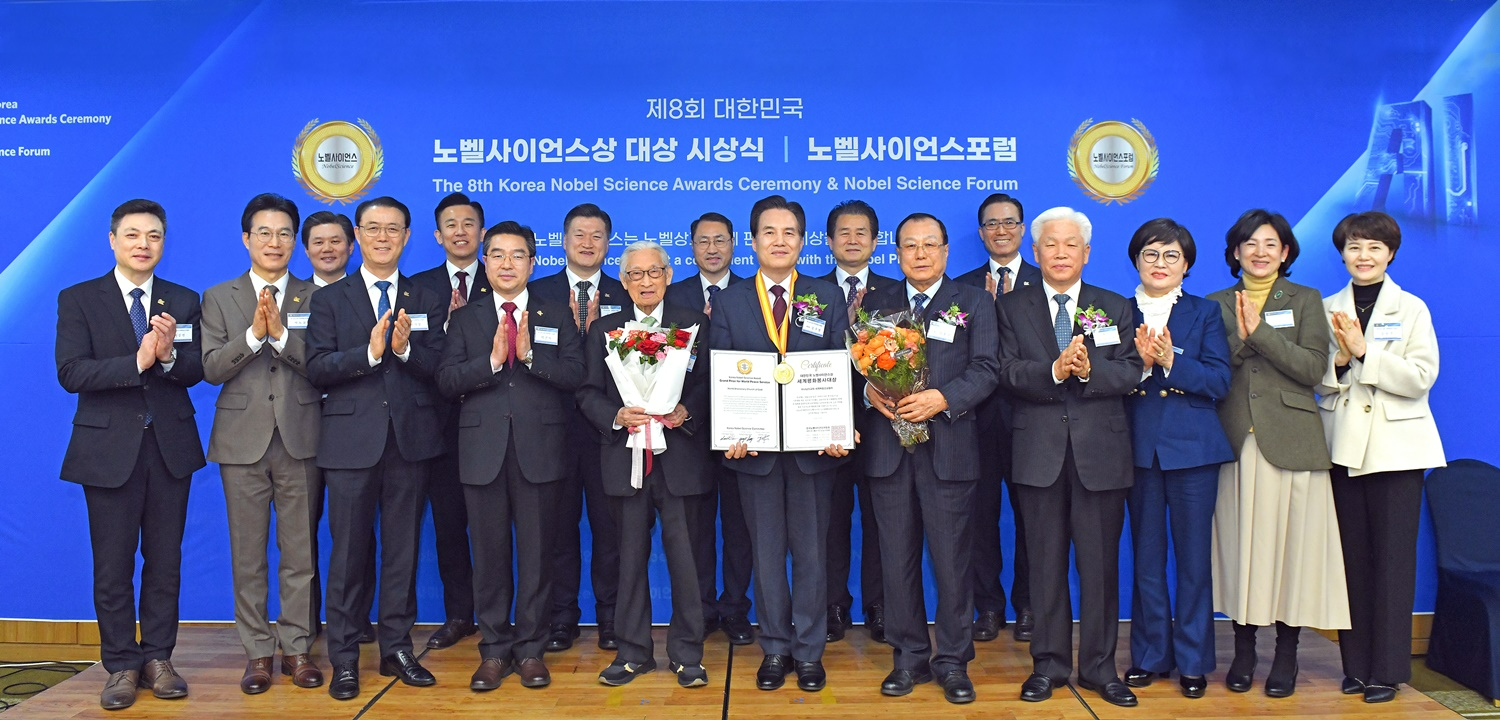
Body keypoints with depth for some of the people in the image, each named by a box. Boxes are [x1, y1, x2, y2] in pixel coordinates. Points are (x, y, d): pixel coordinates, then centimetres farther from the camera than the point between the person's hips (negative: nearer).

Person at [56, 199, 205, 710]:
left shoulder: (184, 302, 7)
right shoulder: (78, 300, 0)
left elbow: (196, 372, -1)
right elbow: (71, 373, -11)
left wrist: (169, 356, -23)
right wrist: (137, 362, -23)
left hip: (170, 446, 2)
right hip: (109, 448, -2)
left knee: (165, 561, 9)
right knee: (113, 565, 5)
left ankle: (158, 658, 21)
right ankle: (122, 665, 17)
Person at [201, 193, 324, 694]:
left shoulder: (313, 298, 6)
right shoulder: (219, 298, 8)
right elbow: (211, 368, -3)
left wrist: (282, 333, -18)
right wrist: (253, 334, -16)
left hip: (299, 440, 0)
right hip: (243, 440, 1)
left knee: (299, 552, 5)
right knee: (248, 554, 5)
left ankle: (297, 646, 16)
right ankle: (257, 650, 16)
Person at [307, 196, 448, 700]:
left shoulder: (427, 300, 10)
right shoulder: (329, 299, 6)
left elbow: (439, 369, 0)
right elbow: (317, 369, -6)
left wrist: (406, 348, -18)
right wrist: (369, 351, -19)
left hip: (411, 440, 2)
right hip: (352, 440, -2)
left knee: (403, 550, 9)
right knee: (349, 553, 2)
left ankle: (396, 648, 20)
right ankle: (344, 658, 13)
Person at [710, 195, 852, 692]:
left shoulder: (828, 298, 5)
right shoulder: (729, 302, 5)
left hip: (814, 446, 0)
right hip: (754, 446, 0)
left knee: (811, 551, 8)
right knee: (766, 553, 9)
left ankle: (809, 651, 20)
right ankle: (776, 649, 22)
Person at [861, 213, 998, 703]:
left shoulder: (974, 303, 7)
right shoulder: (877, 302, 14)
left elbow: (987, 369, -2)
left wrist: (942, 398, -17)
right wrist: (868, 390, -11)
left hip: (948, 447, -2)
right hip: (887, 448, 2)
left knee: (953, 560, 2)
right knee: (898, 559, 8)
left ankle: (952, 661, 15)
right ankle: (909, 657, 20)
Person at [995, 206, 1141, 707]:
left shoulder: (1115, 308, 10)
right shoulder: (1011, 308, 7)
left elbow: (1131, 373, -2)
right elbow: (1008, 372, -6)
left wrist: (1088, 369, -20)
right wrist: (1055, 370, -23)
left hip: (1100, 453, 1)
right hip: (1040, 453, 0)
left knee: (1100, 564, 6)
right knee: (1046, 563, 8)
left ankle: (1100, 667, 18)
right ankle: (1048, 665, 20)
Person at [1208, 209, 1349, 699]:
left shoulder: (1305, 300, 8)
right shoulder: (1217, 305, 12)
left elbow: (1313, 368, -6)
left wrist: (1259, 332, -13)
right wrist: (1238, 336, -13)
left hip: (1290, 441, -1)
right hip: (1235, 441, 1)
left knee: (1288, 542, -1)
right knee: (1239, 543, 2)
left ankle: (1286, 655, 11)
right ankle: (1243, 651, 13)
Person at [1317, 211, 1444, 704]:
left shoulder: (1412, 309, 1)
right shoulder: (1326, 309, 8)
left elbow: (1421, 378, -10)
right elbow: (1314, 378, 4)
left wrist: (1364, 351, -17)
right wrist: (1340, 359, -15)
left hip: (1396, 446, -2)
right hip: (1344, 446, 2)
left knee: (1392, 558, -1)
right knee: (1352, 555, 6)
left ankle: (1387, 669, 7)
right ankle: (1356, 663, 15)